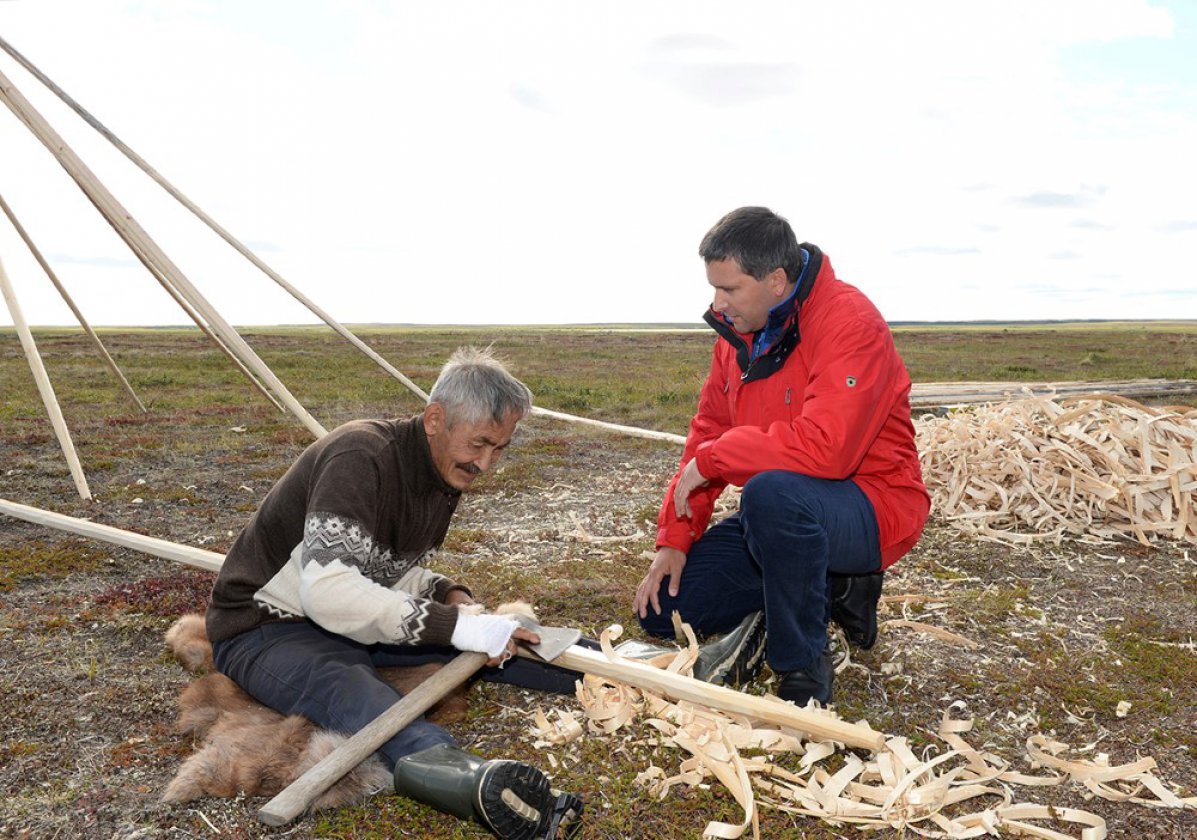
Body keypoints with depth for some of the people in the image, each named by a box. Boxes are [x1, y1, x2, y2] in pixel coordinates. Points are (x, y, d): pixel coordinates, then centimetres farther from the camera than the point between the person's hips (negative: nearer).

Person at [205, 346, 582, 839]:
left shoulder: (448, 474, 1)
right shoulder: (360, 456, -26)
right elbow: (327, 591, -36)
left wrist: (449, 597, -9)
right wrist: (453, 626, -36)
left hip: (354, 621, 9)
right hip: (269, 627, -9)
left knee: (502, 639, -7)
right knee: (346, 686, -42)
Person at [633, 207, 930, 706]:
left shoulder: (849, 323, -21)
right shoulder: (739, 330, 4)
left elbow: (822, 449, -34)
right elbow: (708, 433, 6)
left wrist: (710, 460, -21)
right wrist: (673, 539, -1)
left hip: (872, 511, -8)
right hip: (784, 514, 8)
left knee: (773, 492, -41)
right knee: (663, 610, 1)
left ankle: (803, 669, -19)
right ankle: (830, 593, 9)